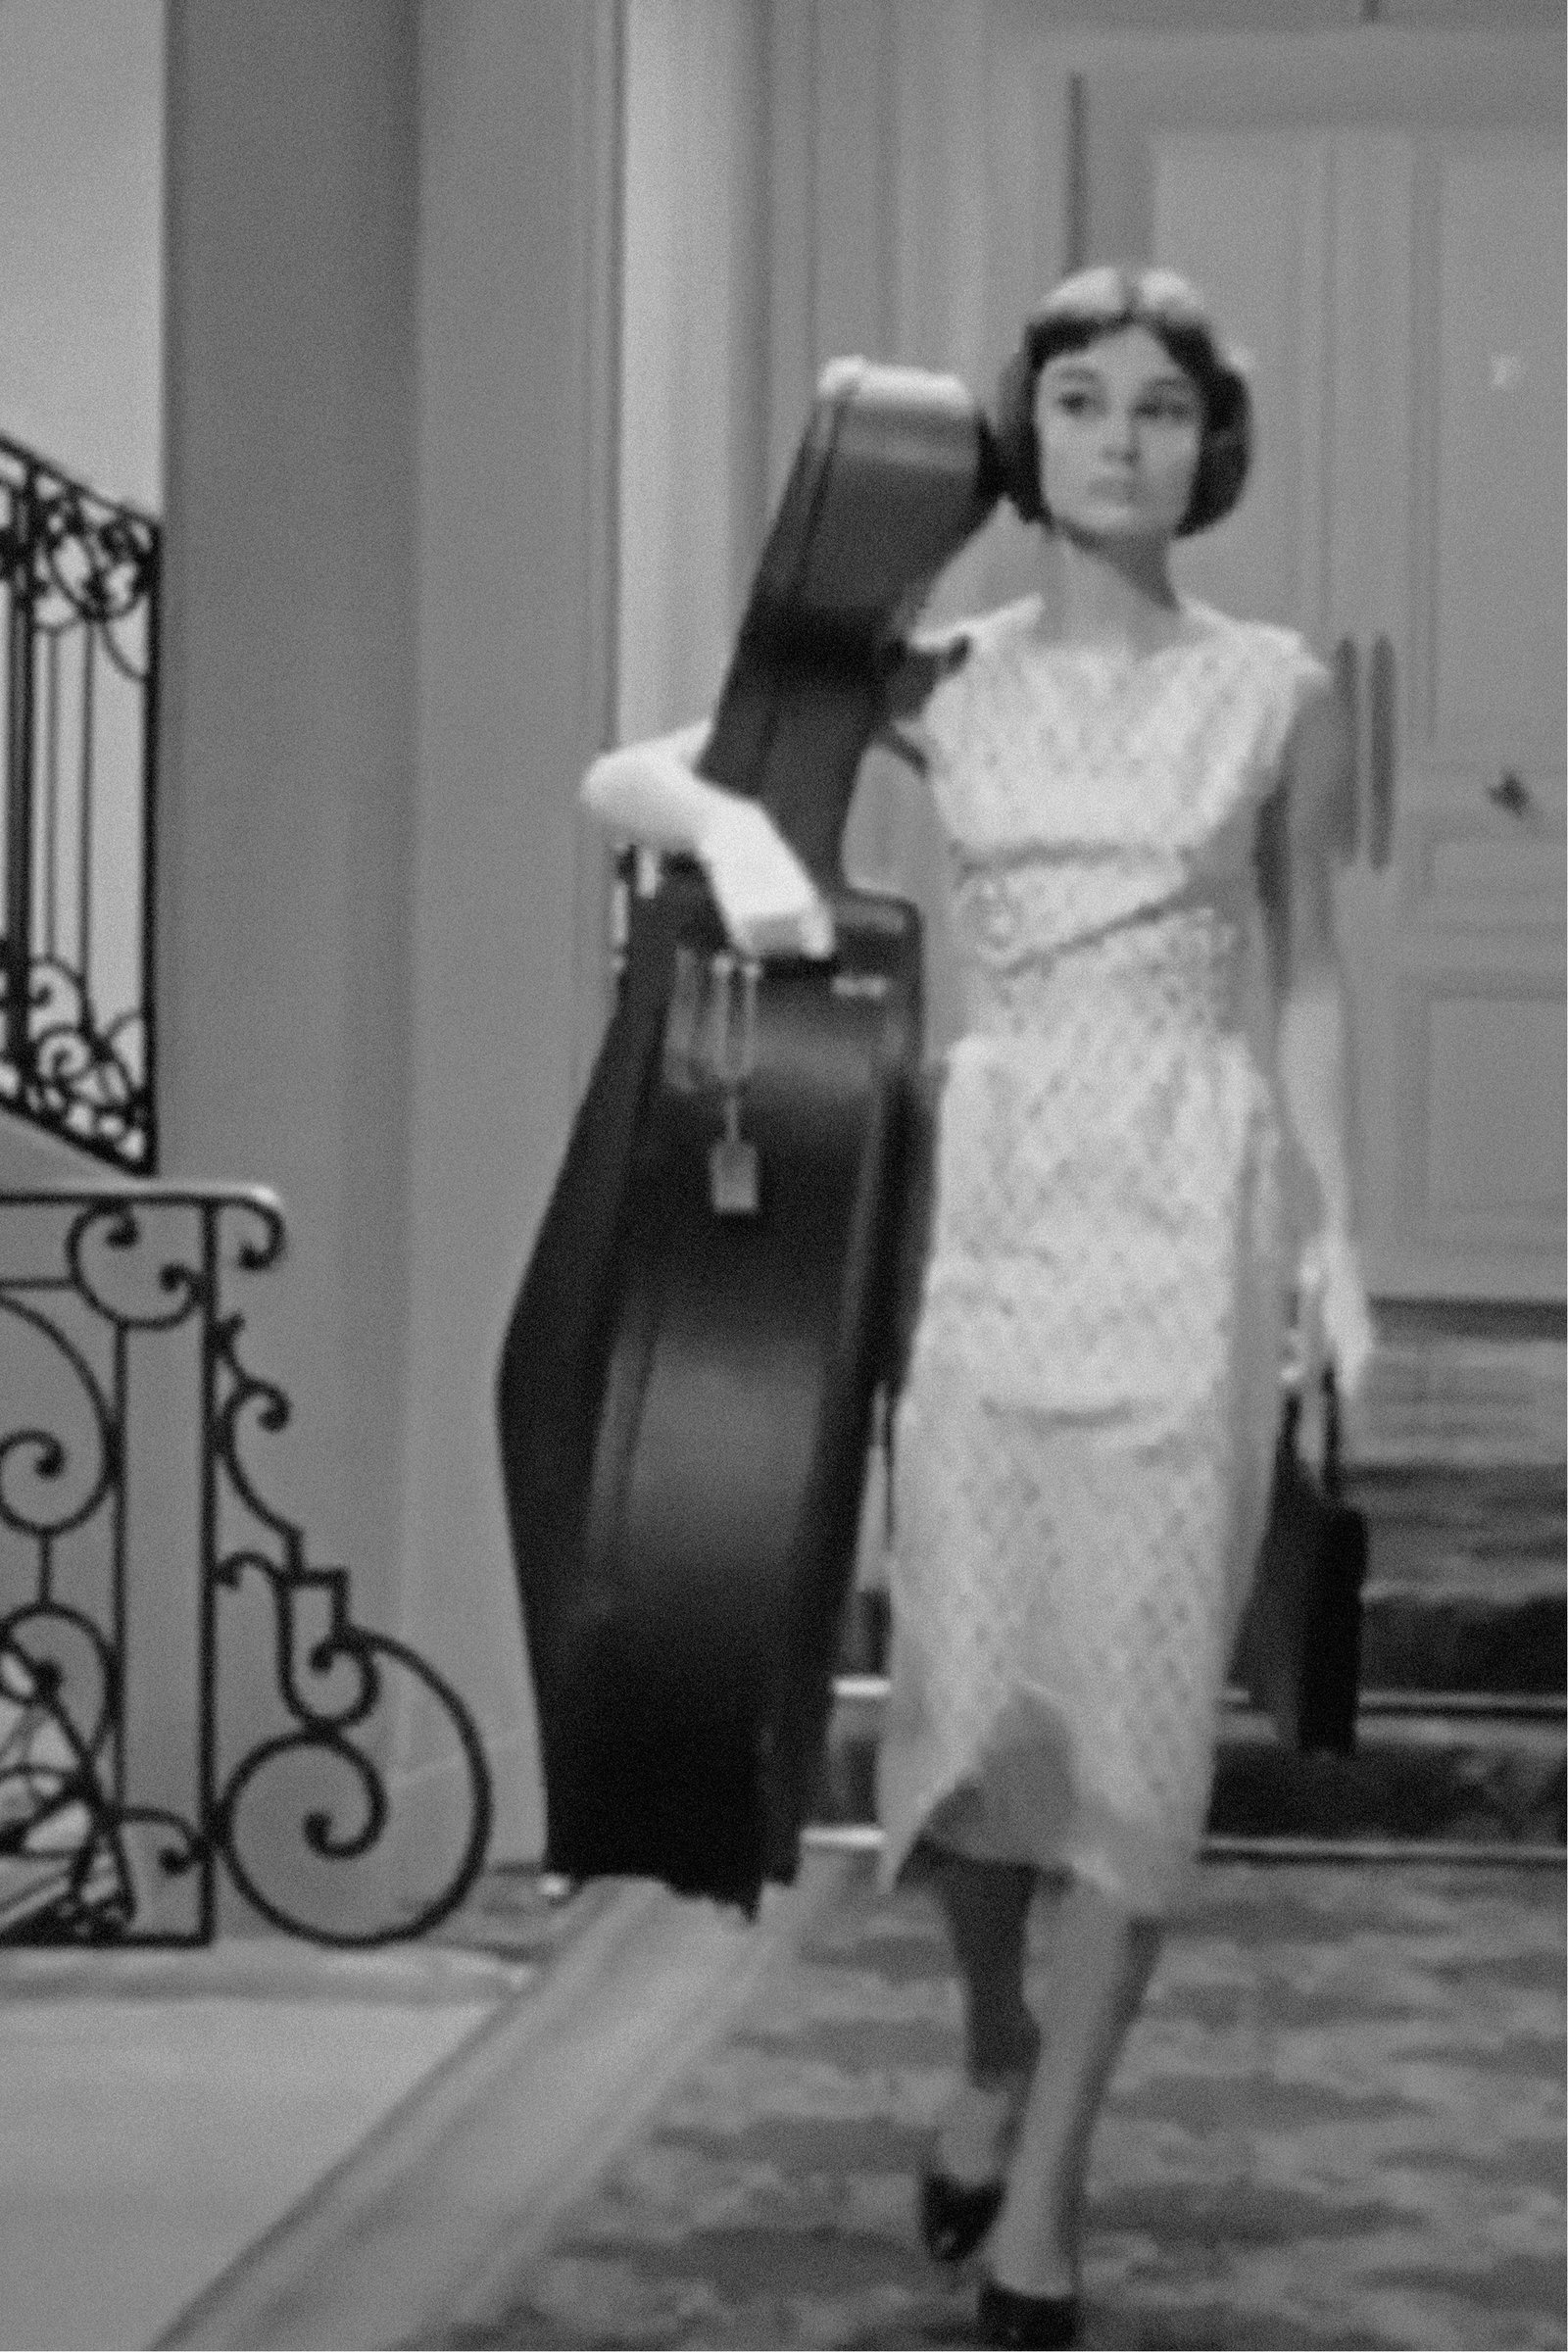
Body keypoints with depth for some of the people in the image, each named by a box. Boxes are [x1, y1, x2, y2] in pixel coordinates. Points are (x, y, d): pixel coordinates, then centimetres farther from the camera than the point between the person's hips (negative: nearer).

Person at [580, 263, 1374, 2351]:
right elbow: (619, 779, 2)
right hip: (996, 1186, 1)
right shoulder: (947, 682, 5)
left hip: (1194, 1202, -1)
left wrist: (1336, 1233, 2)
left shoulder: (1278, 693, 5)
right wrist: (738, 825, -20)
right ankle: (997, 2047, 31)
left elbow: (1304, 981, 9)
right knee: (967, 1685, 1)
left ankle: (1052, 2170, 12)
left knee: (1143, 1695, -1)